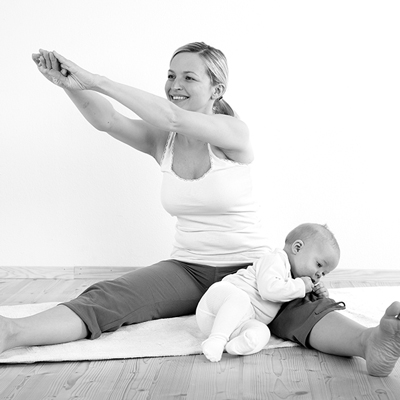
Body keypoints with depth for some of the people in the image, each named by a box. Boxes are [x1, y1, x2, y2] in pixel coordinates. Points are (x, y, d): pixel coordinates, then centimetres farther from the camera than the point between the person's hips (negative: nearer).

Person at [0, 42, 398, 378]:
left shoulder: (234, 133, -11)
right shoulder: (162, 141, 3)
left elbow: (172, 117, -28)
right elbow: (107, 120, -15)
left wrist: (96, 80, -28)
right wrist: (72, 86, -35)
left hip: (247, 267, -3)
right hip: (187, 268, 4)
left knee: (297, 306, -35)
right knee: (105, 298, -21)